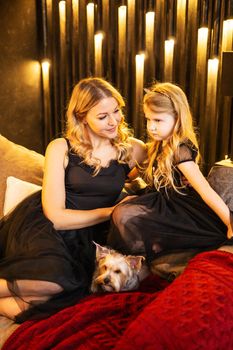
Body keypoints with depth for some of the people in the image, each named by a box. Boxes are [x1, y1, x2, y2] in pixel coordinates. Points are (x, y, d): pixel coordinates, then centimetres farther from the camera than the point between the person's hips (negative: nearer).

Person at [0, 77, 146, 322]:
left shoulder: (132, 150, 4)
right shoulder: (61, 149, -4)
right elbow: (56, 216, -8)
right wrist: (113, 210, -9)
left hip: (84, 238, 2)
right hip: (41, 226, -2)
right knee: (55, 277, -37)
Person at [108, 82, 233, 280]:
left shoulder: (180, 150, -18)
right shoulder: (159, 146, 9)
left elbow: (205, 191, -23)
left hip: (178, 210, -9)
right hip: (162, 202, 9)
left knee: (124, 216, -26)